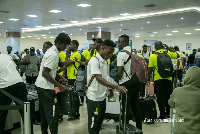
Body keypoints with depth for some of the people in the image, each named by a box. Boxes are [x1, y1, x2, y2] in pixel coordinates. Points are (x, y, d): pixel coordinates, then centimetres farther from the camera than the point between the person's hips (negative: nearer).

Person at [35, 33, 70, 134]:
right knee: (53, 114, -5)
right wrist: (59, 86, -21)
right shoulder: (53, 54, -20)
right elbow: (45, 73, -25)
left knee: (44, 112, 19)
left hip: (40, 86, 11)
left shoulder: (51, 51, 11)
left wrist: (60, 77, 17)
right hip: (46, 88, -11)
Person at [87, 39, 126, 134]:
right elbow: (99, 79, -30)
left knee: (101, 118, 19)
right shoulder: (94, 60, -19)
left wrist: (110, 90, 13)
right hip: (94, 97, -8)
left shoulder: (106, 61, 9)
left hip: (102, 96, 9)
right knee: (94, 123, 2)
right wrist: (116, 87, -38)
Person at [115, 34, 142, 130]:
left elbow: (119, 73, -16)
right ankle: (139, 129, 24)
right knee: (135, 107, 15)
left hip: (126, 83, -7)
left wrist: (115, 81, 0)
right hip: (136, 82, 7)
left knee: (126, 108, 2)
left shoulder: (121, 54, -12)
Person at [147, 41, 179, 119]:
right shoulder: (168, 53, 1)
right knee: (168, 96, 18)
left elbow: (150, 69, -5)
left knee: (160, 98, 4)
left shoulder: (152, 56, -4)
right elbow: (177, 56, 20)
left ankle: (162, 116, 7)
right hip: (168, 78, 3)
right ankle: (168, 113, 31)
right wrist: (169, 48, 21)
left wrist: (148, 79, 5)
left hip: (158, 79, -3)